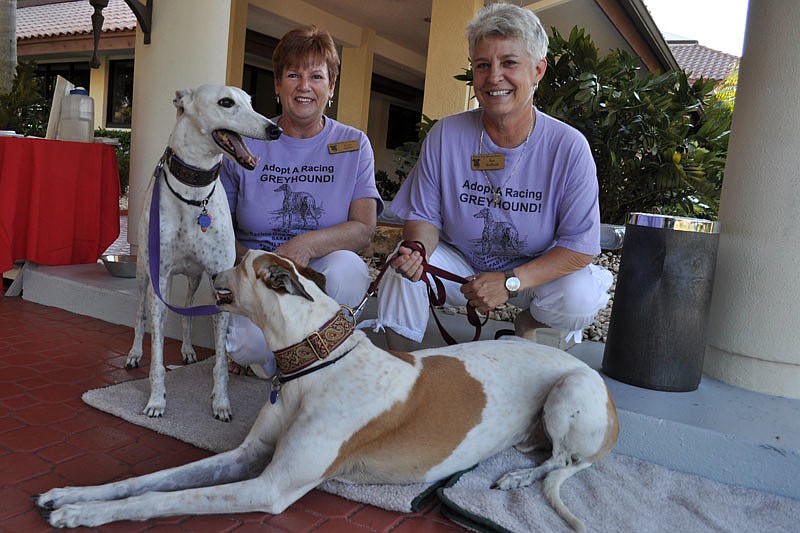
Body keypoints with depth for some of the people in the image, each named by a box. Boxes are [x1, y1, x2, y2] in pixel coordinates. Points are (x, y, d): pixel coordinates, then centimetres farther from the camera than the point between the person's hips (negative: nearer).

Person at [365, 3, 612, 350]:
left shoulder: (569, 147, -15)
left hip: (535, 272, 0)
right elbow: (424, 216, -3)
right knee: (404, 267, -27)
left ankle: (526, 325, 7)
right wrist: (418, 248, -28)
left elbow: (579, 246, -15)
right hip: (459, 263, 1)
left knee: (581, 297, -29)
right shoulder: (445, 136, -10)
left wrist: (510, 281, -27)